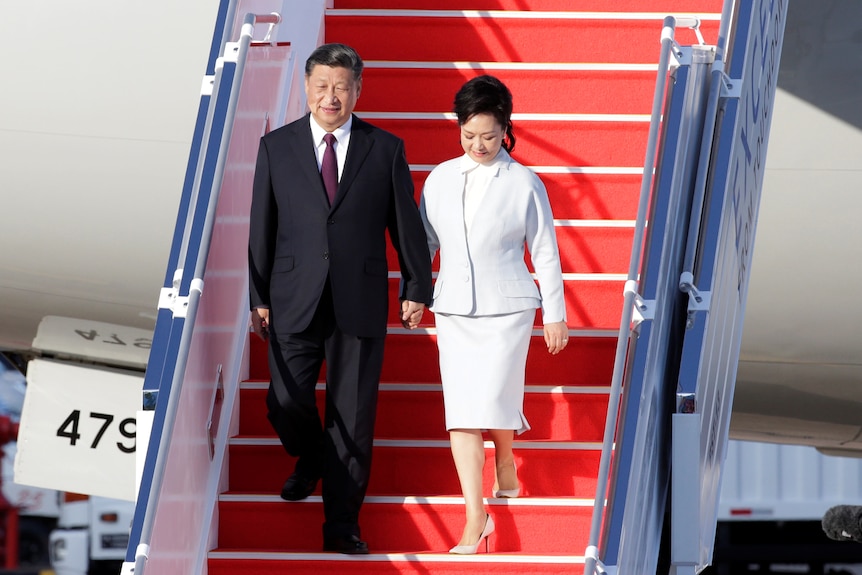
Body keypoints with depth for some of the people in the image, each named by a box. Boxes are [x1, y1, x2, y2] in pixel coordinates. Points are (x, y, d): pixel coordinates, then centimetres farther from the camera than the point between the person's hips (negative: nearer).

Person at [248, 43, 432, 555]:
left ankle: (342, 524, 9)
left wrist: (418, 288, 8)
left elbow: (407, 223, 7)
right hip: (295, 300, 1)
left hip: (360, 301, -1)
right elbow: (262, 226, 6)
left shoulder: (386, 149, 2)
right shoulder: (277, 147, 4)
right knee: (286, 402, -2)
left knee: (353, 414, 0)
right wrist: (259, 296, 4)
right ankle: (310, 459, 33)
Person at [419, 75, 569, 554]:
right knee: (461, 411, -2)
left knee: (494, 400, -7)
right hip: (453, 311, 3)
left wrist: (556, 315, 2)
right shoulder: (440, 179, 3)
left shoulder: (524, 184, -5)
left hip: (507, 310, -3)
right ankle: (477, 516, 1)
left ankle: (505, 461, 29)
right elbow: (423, 241, 13)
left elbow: (545, 253, 1)